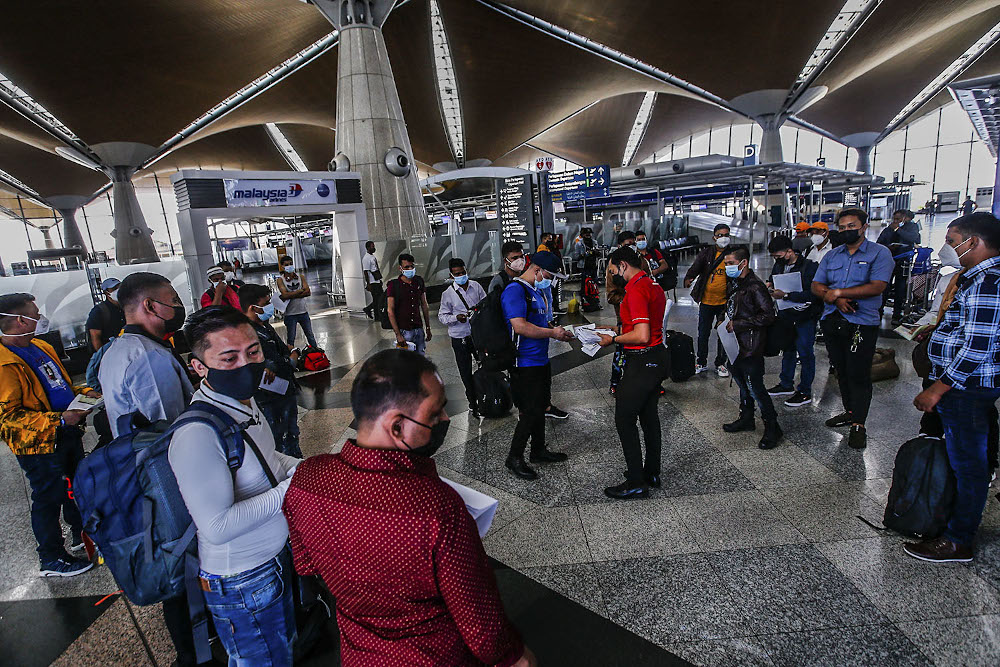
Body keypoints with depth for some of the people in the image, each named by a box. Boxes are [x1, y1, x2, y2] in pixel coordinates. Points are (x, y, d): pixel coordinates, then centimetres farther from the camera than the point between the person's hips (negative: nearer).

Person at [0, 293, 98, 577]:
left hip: (68, 436, 9)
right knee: (48, 499, 7)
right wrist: (58, 420, -31)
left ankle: (81, 535, 44)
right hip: (39, 447, -9)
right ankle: (51, 559, 25)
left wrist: (85, 392, 5)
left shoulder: (40, 347, 7)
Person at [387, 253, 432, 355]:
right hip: (404, 331, -4)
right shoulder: (393, 285, -7)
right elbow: (391, 311, -9)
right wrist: (398, 335, -15)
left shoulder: (419, 282, 7)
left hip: (419, 329, 4)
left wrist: (428, 328, 11)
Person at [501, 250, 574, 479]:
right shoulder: (515, 290, -17)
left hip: (540, 360, 10)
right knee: (530, 412, -4)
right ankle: (514, 458, 11)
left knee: (540, 408, 18)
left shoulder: (535, 291, 16)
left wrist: (558, 331, 11)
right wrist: (552, 333, -17)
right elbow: (520, 327, -27)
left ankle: (539, 450, 34)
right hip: (525, 364, -10)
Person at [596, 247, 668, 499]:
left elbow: (641, 336, -25)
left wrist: (613, 340, -12)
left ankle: (636, 483, 6)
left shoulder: (636, 290, -19)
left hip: (641, 362, -10)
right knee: (649, 415, 18)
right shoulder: (653, 285, 12)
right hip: (657, 358, 10)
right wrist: (616, 329, 15)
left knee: (624, 419, -1)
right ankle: (651, 472, 31)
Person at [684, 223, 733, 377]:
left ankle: (720, 364, 24)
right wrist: (688, 278, -31)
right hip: (706, 301, 0)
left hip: (725, 302, 1)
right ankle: (701, 363, 23)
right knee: (703, 334, 8)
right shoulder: (706, 253, 0)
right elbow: (695, 267, -13)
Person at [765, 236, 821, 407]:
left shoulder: (809, 266, -18)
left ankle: (805, 392, 12)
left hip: (805, 317, -7)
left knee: (805, 353, 0)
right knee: (787, 350, 17)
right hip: (785, 315, 7)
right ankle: (786, 385, 31)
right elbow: (772, 280, 24)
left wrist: (785, 295, -28)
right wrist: (769, 286, 1)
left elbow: (812, 295, -27)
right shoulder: (779, 265, 4)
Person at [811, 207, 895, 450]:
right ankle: (850, 411, 29)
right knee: (841, 370, 14)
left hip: (862, 323, -5)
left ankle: (858, 425, 5)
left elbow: (877, 286, -14)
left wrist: (838, 292, -14)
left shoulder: (879, 253, -1)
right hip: (832, 320, 5)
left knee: (858, 374, -3)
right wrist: (836, 300, -12)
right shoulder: (832, 255, 14)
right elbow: (816, 286, 6)